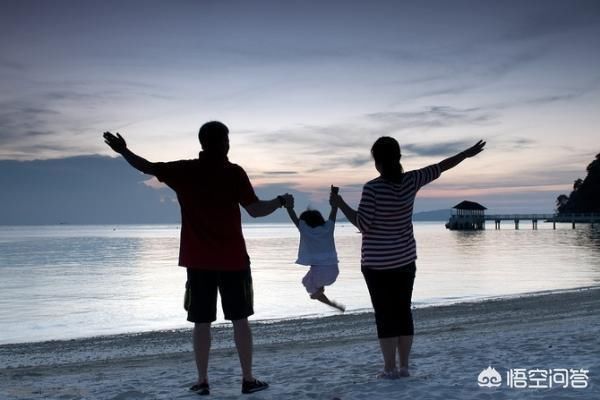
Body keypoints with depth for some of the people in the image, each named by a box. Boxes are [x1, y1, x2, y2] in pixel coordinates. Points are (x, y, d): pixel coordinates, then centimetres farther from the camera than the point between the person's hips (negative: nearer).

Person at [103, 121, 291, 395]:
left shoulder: (184, 171, 0)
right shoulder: (234, 173, -8)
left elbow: (147, 167, 10)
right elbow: (256, 210, -12)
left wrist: (123, 150, 25)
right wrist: (281, 201, 6)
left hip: (199, 261, 2)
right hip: (233, 260, -2)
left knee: (202, 322, 7)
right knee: (240, 319, 6)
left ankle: (202, 381, 11)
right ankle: (248, 379, 10)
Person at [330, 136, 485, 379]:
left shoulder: (372, 188, -19)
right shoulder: (410, 181, -5)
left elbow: (363, 225, -18)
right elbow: (439, 168, 7)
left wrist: (340, 204, -8)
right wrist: (468, 153, 19)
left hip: (377, 262, -4)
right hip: (405, 259, 5)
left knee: (385, 315, 2)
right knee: (403, 312, 11)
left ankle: (390, 369, 4)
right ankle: (404, 366, 15)